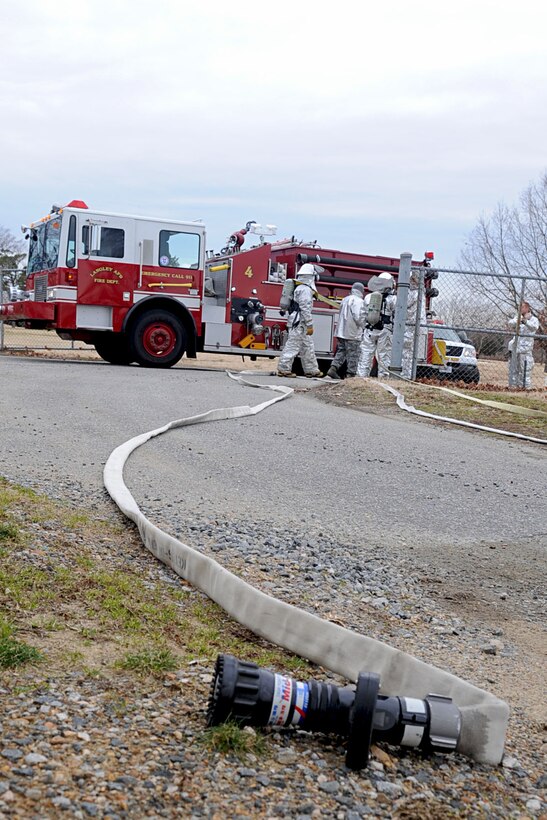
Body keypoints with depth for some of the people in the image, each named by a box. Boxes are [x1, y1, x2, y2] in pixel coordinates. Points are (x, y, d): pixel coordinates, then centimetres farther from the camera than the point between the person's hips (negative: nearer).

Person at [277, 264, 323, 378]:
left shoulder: (300, 288, 19)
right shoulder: (305, 289, -13)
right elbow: (305, 308, -20)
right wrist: (310, 325, -19)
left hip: (300, 324, 11)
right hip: (299, 324, -11)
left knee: (308, 347, 13)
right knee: (293, 346, -7)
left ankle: (311, 370, 18)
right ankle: (283, 369, -5)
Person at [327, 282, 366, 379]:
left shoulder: (345, 299, 13)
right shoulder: (359, 301, -12)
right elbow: (359, 317, -20)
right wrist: (363, 325, -1)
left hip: (341, 332, 7)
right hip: (353, 334, -7)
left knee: (341, 351, 14)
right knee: (353, 354, 0)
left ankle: (333, 368, 4)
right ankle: (351, 374, 2)